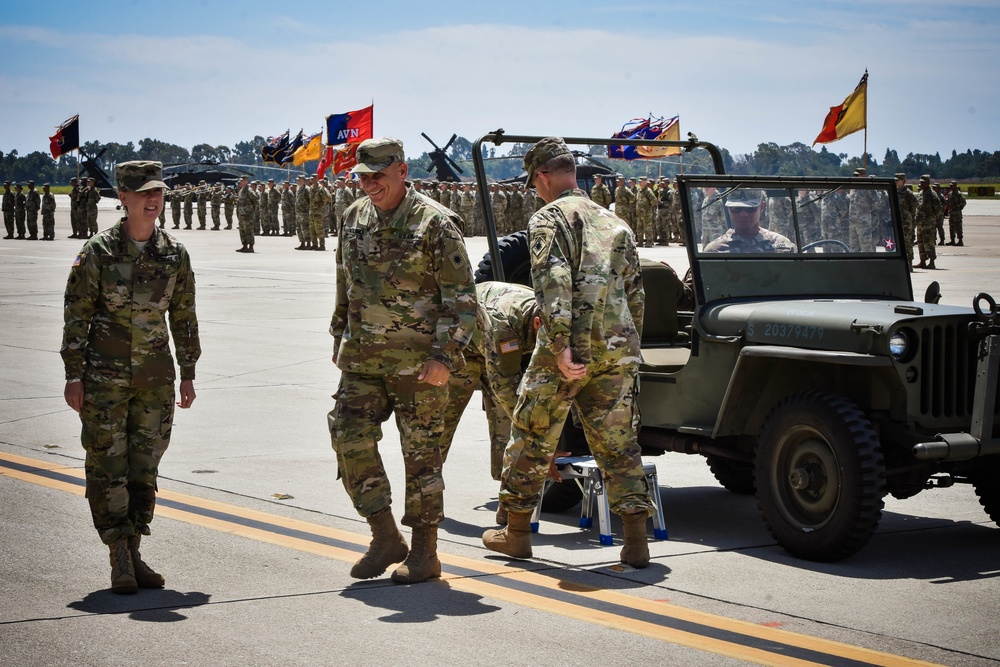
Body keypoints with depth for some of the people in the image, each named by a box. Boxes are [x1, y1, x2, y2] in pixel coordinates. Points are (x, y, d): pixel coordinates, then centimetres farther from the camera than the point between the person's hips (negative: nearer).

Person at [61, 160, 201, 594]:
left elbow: (184, 317, 11)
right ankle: (119, 561, 3)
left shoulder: (174, 254, 4)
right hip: (104, 377, -3)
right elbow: (76, 315, -5)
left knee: (144, 465, 7)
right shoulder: (98, 252, -6)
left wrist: (187, 374, 10)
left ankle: (134, 554, 16)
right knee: (107, 466, -2)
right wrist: (73, 374, -9)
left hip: (156, 378, 3)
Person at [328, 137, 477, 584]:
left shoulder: (435, 223, -10)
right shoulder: (354, 220, 9)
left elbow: (462, 297, -10)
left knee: (421, 452, 1)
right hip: (362, 358, 6)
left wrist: (445, 355, -15)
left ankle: (425, 552, 11)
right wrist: (340, 340, 20)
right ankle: (385, 538, 10)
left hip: (418, 361, -6)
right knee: (350, 438, -3)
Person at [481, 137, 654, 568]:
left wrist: (560, 345, -23)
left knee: (532, 439, 9)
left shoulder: (548, 219, -3)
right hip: (617, 350, 6)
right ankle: (636, 541, 2)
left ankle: (516, 532, 18)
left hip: (567, 350, -5)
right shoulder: (614, 224, 18)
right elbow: (635, 294, 20)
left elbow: (553, 282, -18)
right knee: (618, 444, 8)